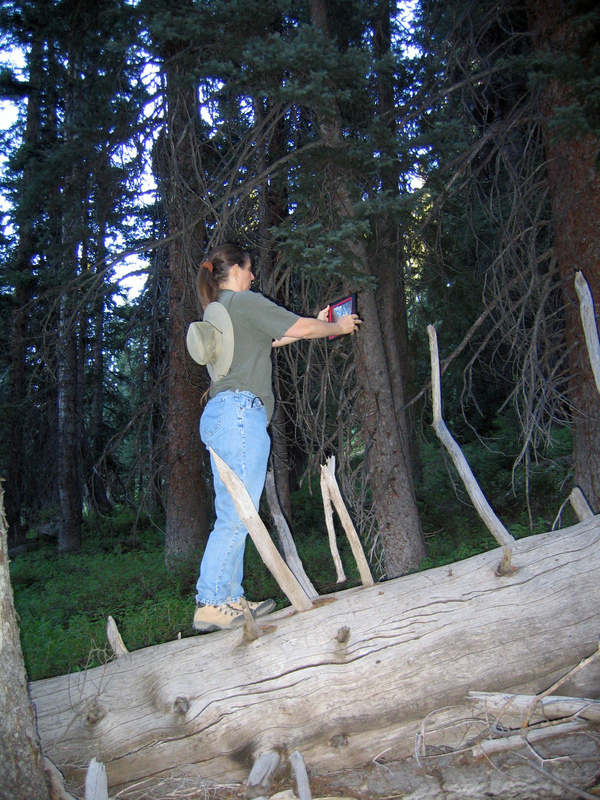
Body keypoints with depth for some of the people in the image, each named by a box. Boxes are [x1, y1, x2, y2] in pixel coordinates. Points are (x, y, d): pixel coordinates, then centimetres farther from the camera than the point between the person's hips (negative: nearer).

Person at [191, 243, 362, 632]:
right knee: (236, 515, -10)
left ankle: (230, 599, 12)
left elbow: (270, 340, 33)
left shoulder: (216, 311, 26)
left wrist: (315, 325, 35)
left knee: (233, 514, 9)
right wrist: (339, 327, 16)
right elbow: (302, 328, -2)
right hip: (240, 412, -10)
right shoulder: (244, 301, -2)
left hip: (220, 414, 10)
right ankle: (210, 604, -8)